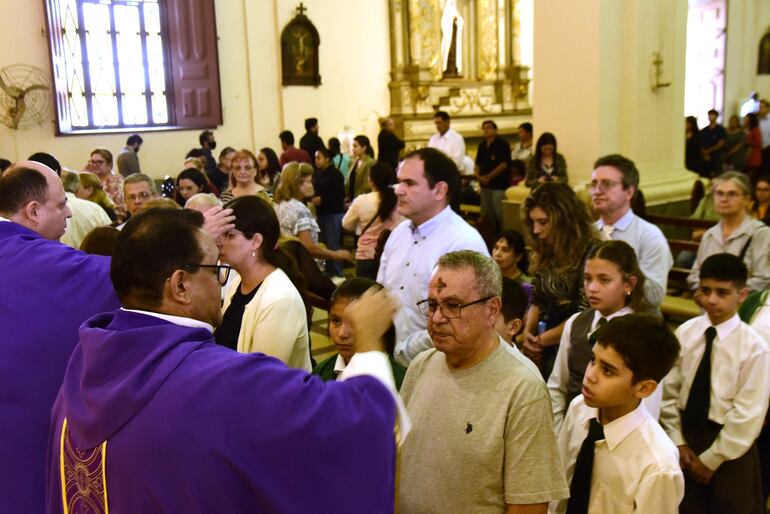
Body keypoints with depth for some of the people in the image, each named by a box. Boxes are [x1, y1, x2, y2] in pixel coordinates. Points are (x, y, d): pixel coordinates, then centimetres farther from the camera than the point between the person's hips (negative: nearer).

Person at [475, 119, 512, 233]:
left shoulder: (502, 144, -6)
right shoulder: (482, 146, 14)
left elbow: (504, 164, -13)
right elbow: (478, 164, 17)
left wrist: (488, 176, -13)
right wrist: (479, 176, -3)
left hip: (499, 185, -7)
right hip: (485, 185, 7)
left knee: (499, 213, -9)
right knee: (486, 214, 11)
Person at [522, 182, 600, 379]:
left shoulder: (590, 254, -16)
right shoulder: (545, 253, 5)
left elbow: (584, 315, -17)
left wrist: (541, 340, -9)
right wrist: (528, 333, -5)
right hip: (546, 349, 6)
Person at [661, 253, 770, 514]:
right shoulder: (685, 332, -6)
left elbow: (748, 415, -14)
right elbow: (669, 391, 0)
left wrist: (711, 459, -10)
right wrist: (678, 441, -3)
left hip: (729, 451, -3)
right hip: (686, 435, 3)